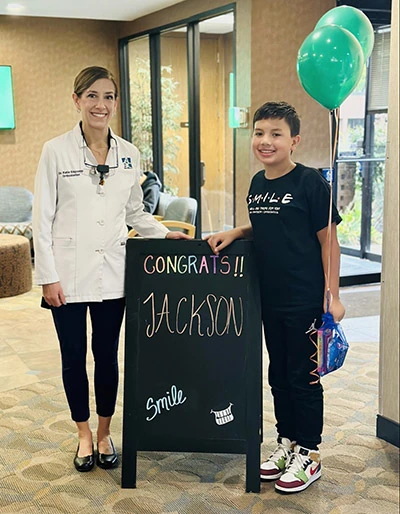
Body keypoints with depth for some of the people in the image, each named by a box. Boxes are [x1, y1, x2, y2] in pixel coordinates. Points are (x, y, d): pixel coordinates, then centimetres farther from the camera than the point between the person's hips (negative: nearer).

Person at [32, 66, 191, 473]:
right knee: (73, 356, 9)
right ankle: (84, 435, 29)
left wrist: (162, 234, 0)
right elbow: (42, 218, -6)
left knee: (107, 355, 11)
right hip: (69, 273, -2)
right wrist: (48, 277, -9)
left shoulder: (128, 154, 5)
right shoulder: (56, 151, -6)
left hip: (112, 271, 3)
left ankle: (105, 434, 29)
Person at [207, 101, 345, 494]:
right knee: (278, 374, 17)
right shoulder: (257, 183, 7)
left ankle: (309, 454, 21)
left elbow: (328, 240, -11)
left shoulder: (310, 182, -13)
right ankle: (286, 442, 33)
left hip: (306, 300, -7)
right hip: (270, 299, 7)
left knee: (303, 377, 5)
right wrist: (235, 232, 3)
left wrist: (332, 295, -14)